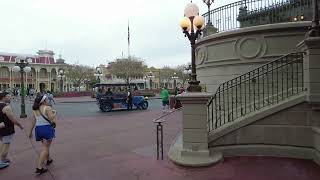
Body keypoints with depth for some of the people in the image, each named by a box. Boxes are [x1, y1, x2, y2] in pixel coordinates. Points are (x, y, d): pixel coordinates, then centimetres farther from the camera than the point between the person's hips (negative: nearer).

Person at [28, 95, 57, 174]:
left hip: (38, 129, 7)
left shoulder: (34, 109, 9)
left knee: (46, 146, 24)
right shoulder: (48, 108, -12)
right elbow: (52, 120, -17)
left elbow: (33, 122, 9)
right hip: (47, 128, -7)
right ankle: (39, 168, -7)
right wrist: (54, 113, 1)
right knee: (45, 148, -2)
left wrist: (30, 131, 17)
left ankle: (48, 160, 41)